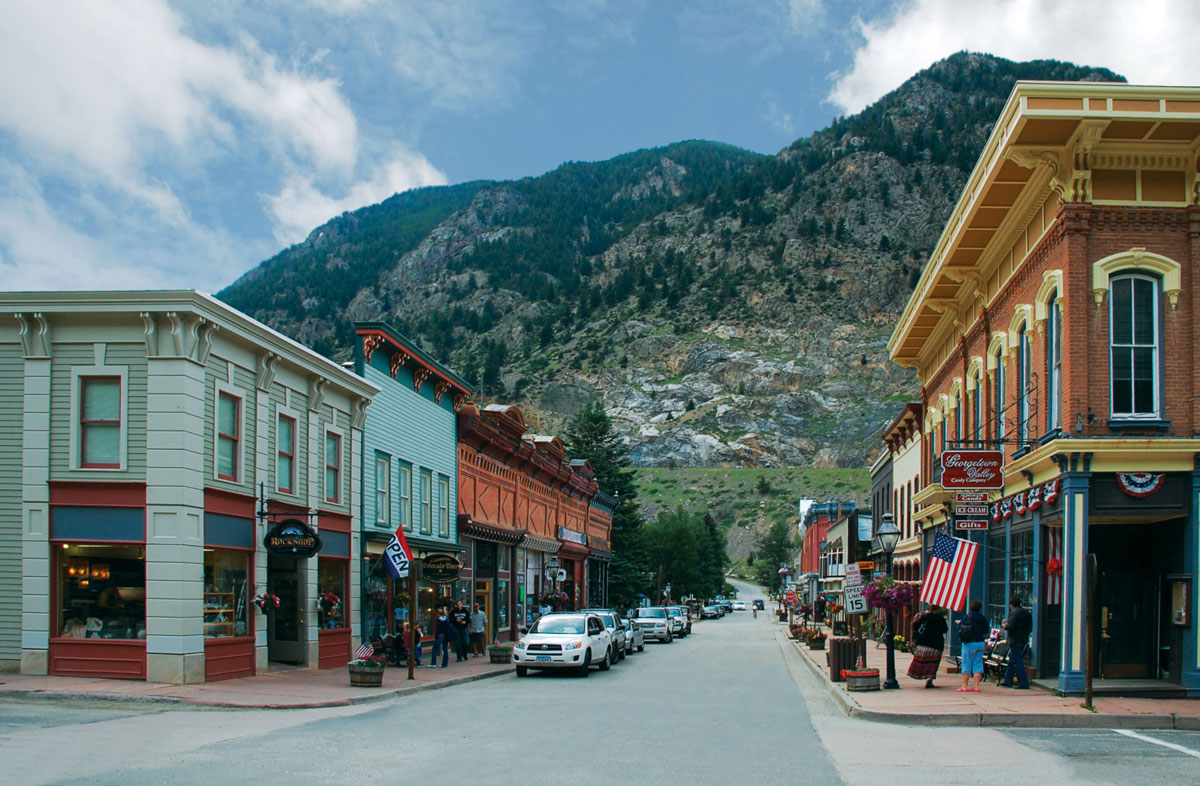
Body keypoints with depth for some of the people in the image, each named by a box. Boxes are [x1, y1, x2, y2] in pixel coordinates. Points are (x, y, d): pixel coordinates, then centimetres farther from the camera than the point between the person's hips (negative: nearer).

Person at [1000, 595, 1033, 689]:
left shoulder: (1015, 612, -13)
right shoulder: (1027, 613, 14)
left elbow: (1010, 627, -20)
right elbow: (1030, 628, 18)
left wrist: (1004, 625, 0)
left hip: (1015, 641, -9)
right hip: (1024, 641, 9)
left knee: (1017, 662, -6)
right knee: (1012, 662, 17)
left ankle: (1023, 683, -8)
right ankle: (1007, 681, 23)